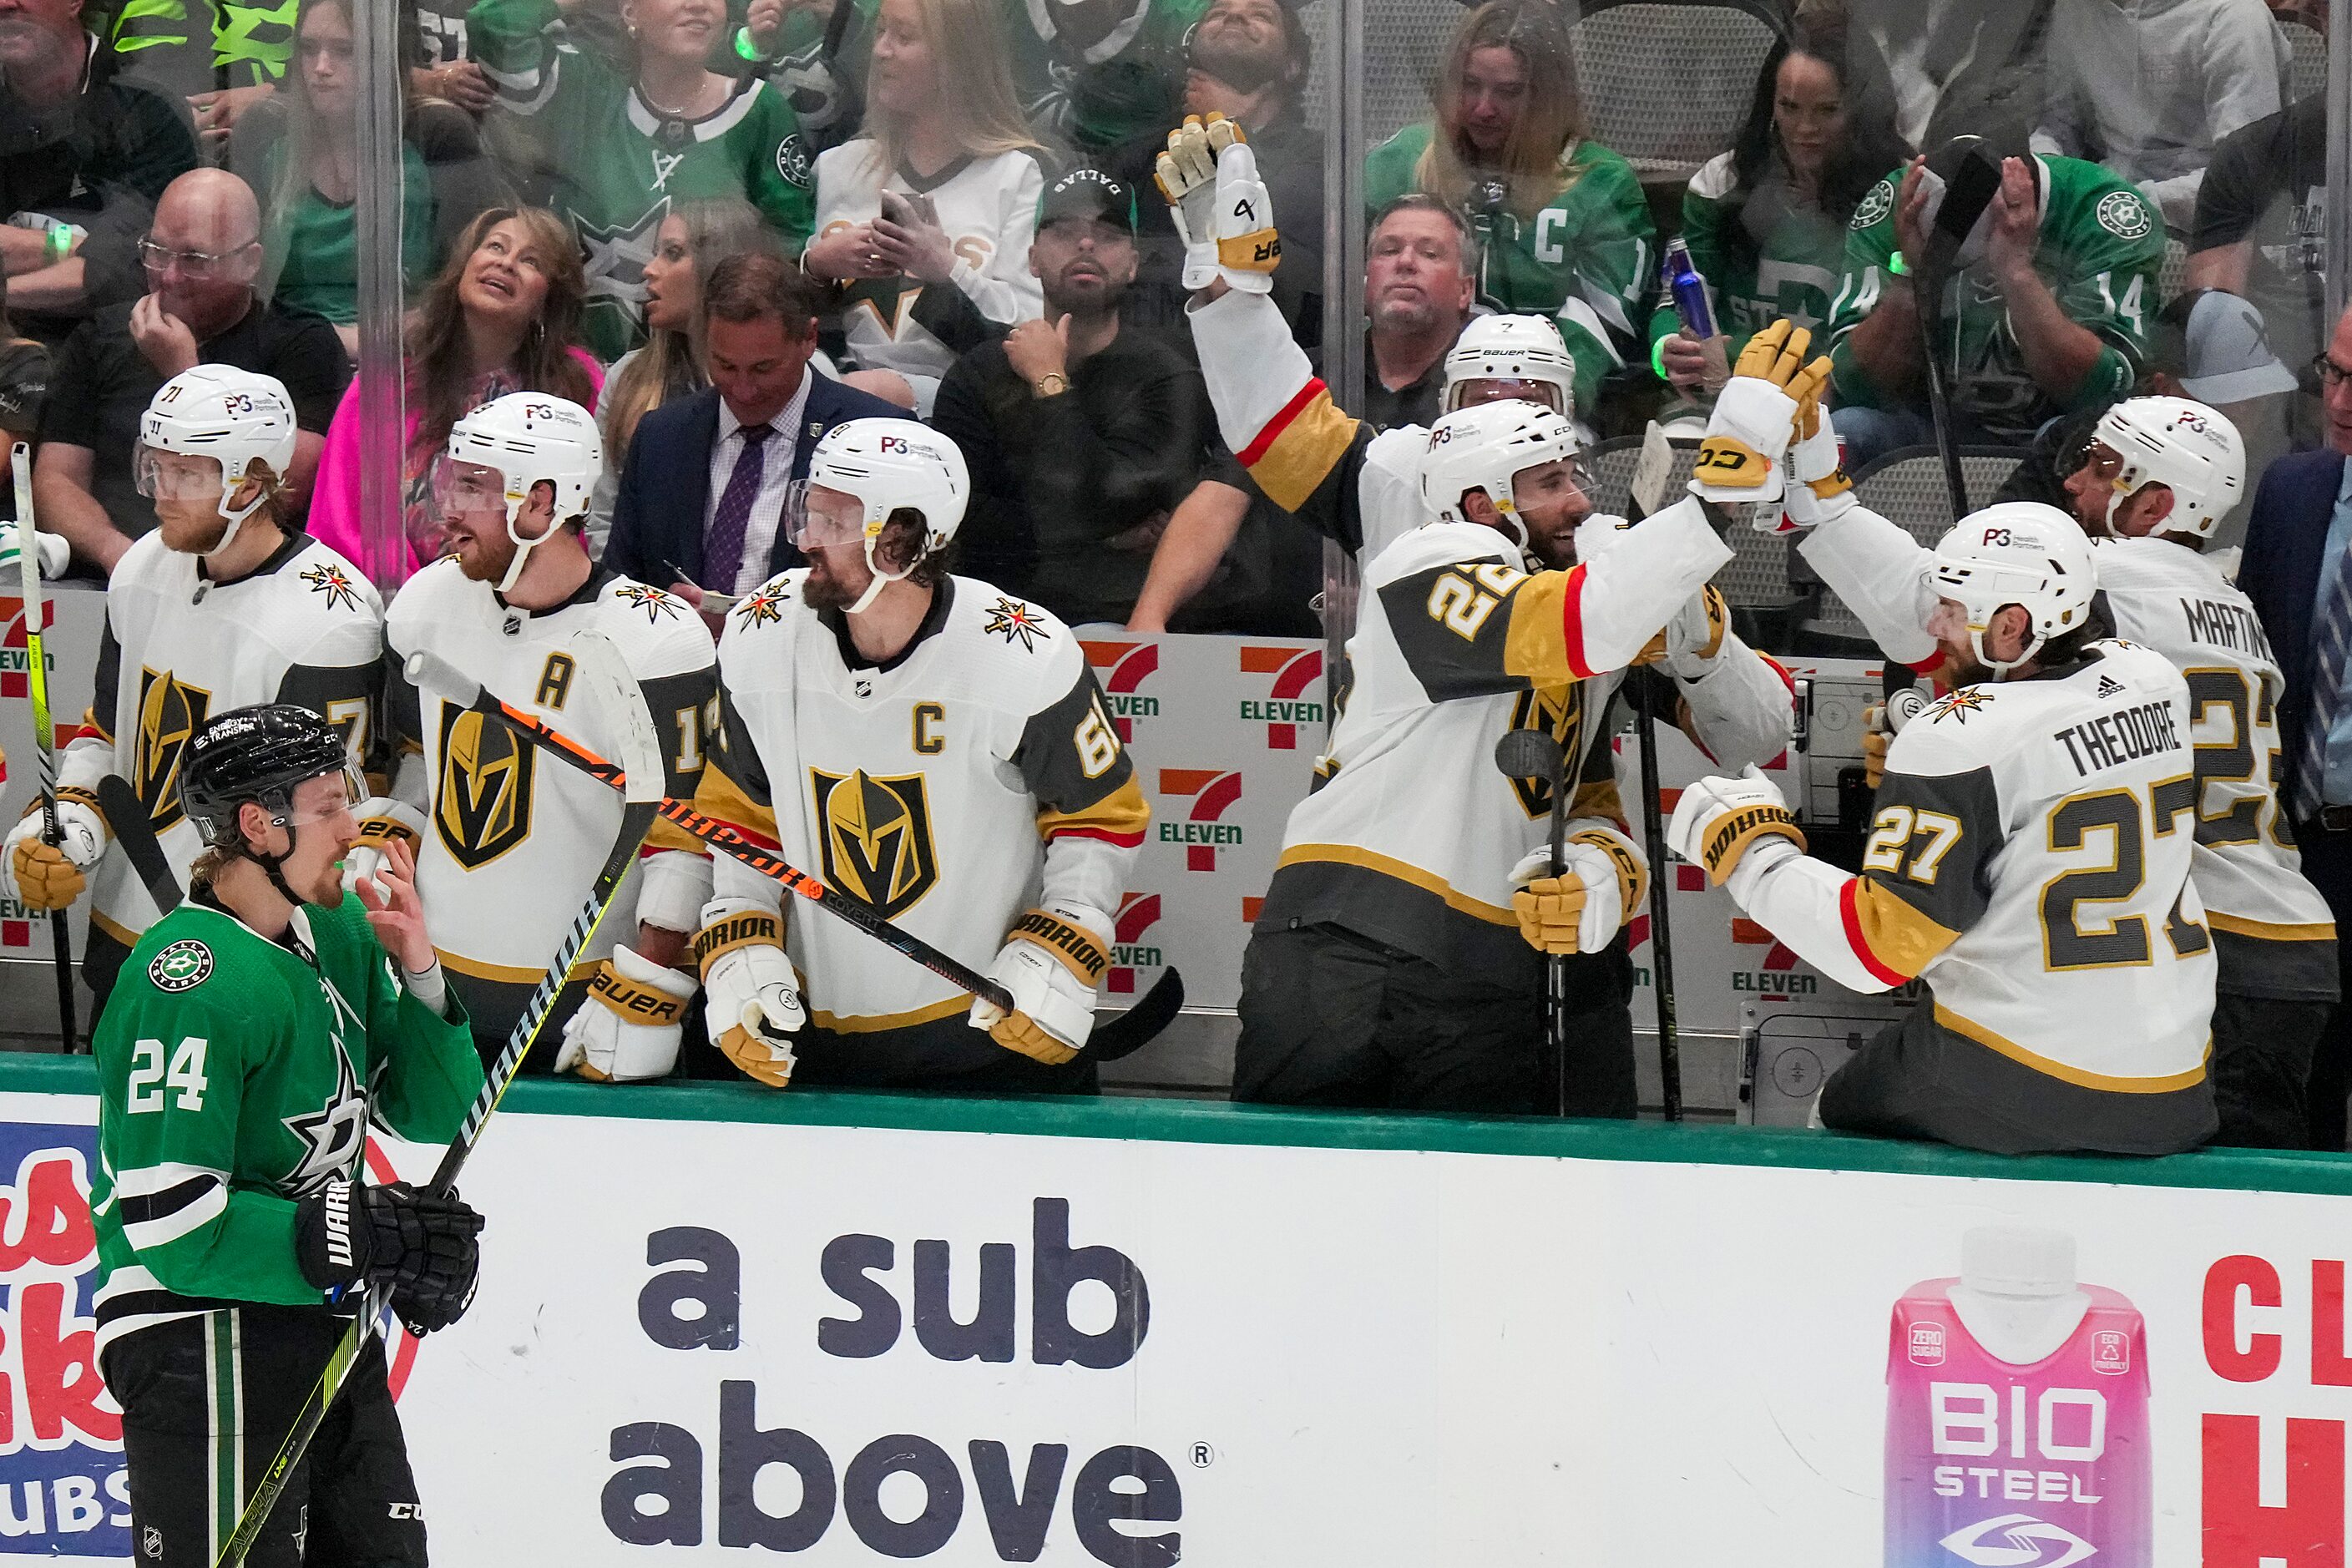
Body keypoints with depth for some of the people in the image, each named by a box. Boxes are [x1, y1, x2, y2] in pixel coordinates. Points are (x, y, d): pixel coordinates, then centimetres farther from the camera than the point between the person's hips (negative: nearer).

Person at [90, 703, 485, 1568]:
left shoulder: (339, 930, 8)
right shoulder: (188, 981, -19)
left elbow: (434, 1114, 14)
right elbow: (172, 1227, -23)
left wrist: (418, 976, -3)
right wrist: (368, 1240, -22)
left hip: (327, 1327, 9)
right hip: (203, 1343, -9)